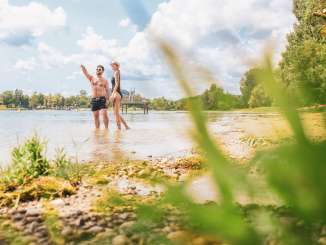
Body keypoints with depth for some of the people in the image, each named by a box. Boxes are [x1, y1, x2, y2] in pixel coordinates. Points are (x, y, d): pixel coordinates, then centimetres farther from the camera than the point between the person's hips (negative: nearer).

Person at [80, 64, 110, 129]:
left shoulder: (105, 80, 7)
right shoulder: (92, 78, 15)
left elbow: (107, 91, 2)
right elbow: (85, 73, 1)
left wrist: (107, 100, -10)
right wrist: (82, 67, -19)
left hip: (102, 99, -3)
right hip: (94, 100, 3)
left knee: (104, 114, -15)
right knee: (96, 116, 4)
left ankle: (106, 128, -9)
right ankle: (97, 129, 10)